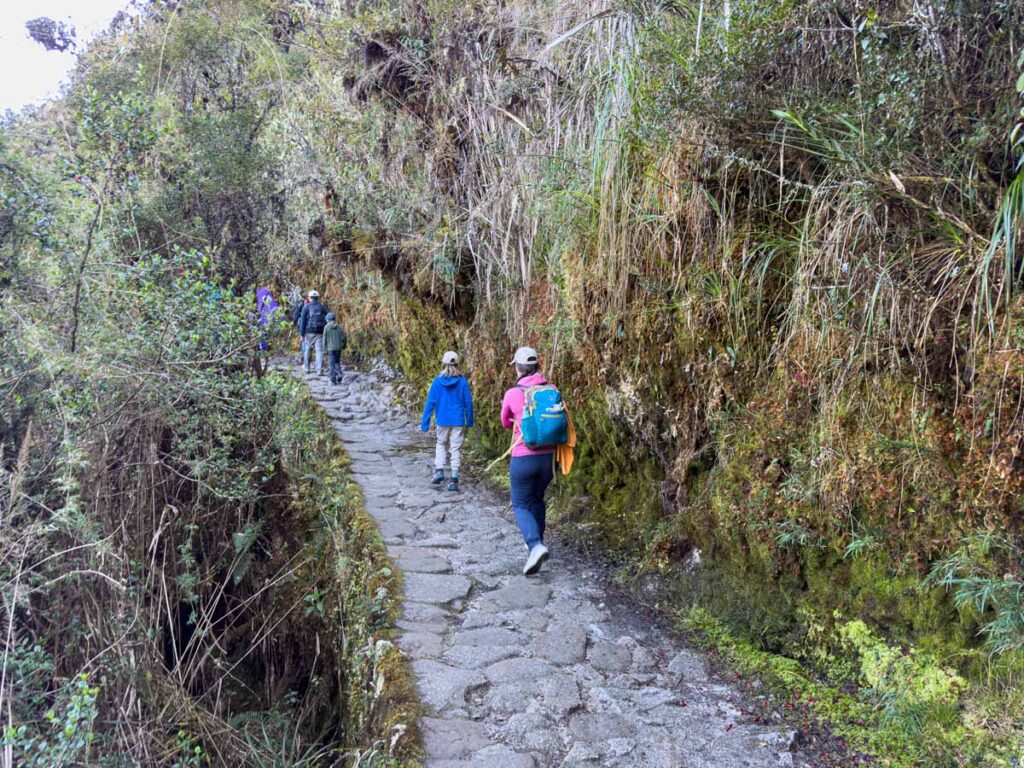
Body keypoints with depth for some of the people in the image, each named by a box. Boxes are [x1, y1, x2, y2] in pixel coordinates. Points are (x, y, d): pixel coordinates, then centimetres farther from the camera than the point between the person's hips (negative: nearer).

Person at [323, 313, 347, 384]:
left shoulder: (326, 327, -4)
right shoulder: (339, 327, 3)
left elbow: (325, 338, -3)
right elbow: (344, 337, 1)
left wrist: (325, 348, 5)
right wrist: (344, 345, 15)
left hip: (330, 348, -3)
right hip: (338, 348, 3)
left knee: (332, 363, 2)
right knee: (337, 362, 19)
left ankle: (333, 380, 0)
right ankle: (339, 373, -2)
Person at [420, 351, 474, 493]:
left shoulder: (437, 381, -6)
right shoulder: (462, 382, -6)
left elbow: (430, 403, -5)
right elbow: (468, 403, -1)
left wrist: (425, 423, 0)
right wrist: (469, 422, 9)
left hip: (442, 421, 0)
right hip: (458, 421, 0)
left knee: (441, 445, 21)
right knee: (456, 449, 6)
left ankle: (439, 470, 6)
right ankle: (454, 479, 5)